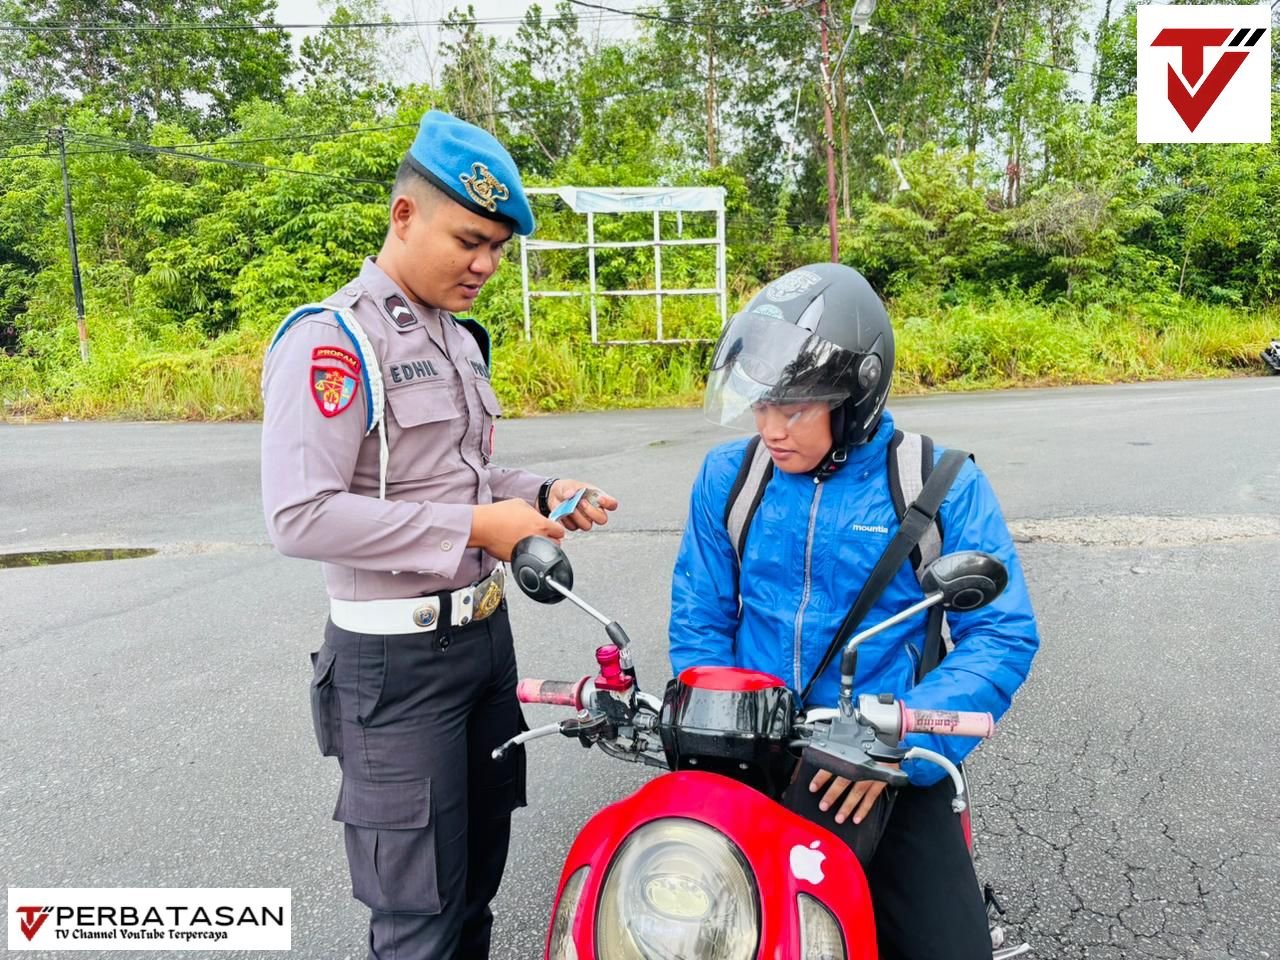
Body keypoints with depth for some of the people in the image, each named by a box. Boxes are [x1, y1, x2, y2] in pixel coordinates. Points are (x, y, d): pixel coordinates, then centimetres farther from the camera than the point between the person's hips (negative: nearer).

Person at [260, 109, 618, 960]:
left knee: (480, 871, 22)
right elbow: (300, 516, -26)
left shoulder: (459, 338, 11)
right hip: (398, 660, -8)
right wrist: (473, 528, -24)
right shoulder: (330, 340, -17)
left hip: (486, 631, 8)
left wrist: (543, 495, 1)